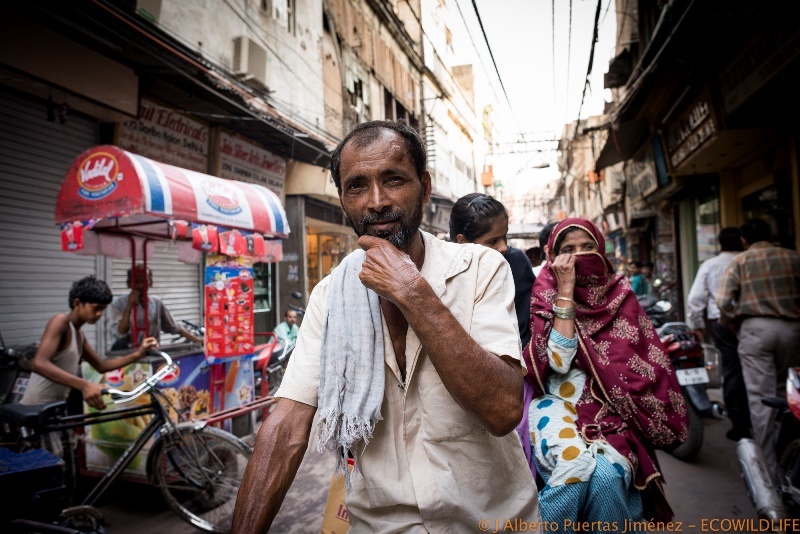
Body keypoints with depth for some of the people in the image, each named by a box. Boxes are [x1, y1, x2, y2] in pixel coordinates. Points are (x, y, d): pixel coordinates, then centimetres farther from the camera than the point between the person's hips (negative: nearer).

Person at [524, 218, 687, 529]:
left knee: (606, 474, -29)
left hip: (610, 407, 1)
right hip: (560, 404, -1)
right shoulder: (546, 295, 3)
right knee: (575, 466, -32)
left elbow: (643, 362, 4)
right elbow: (558, 361, -13)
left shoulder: (619, 295, 8)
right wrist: (565, 289, -14)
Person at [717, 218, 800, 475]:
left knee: (760, 396, -2)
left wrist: (733, 325, 8)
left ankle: (768, 464, 0)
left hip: (756, 327, -3)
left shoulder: (740, 261, 2)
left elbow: (724, 301, -8)